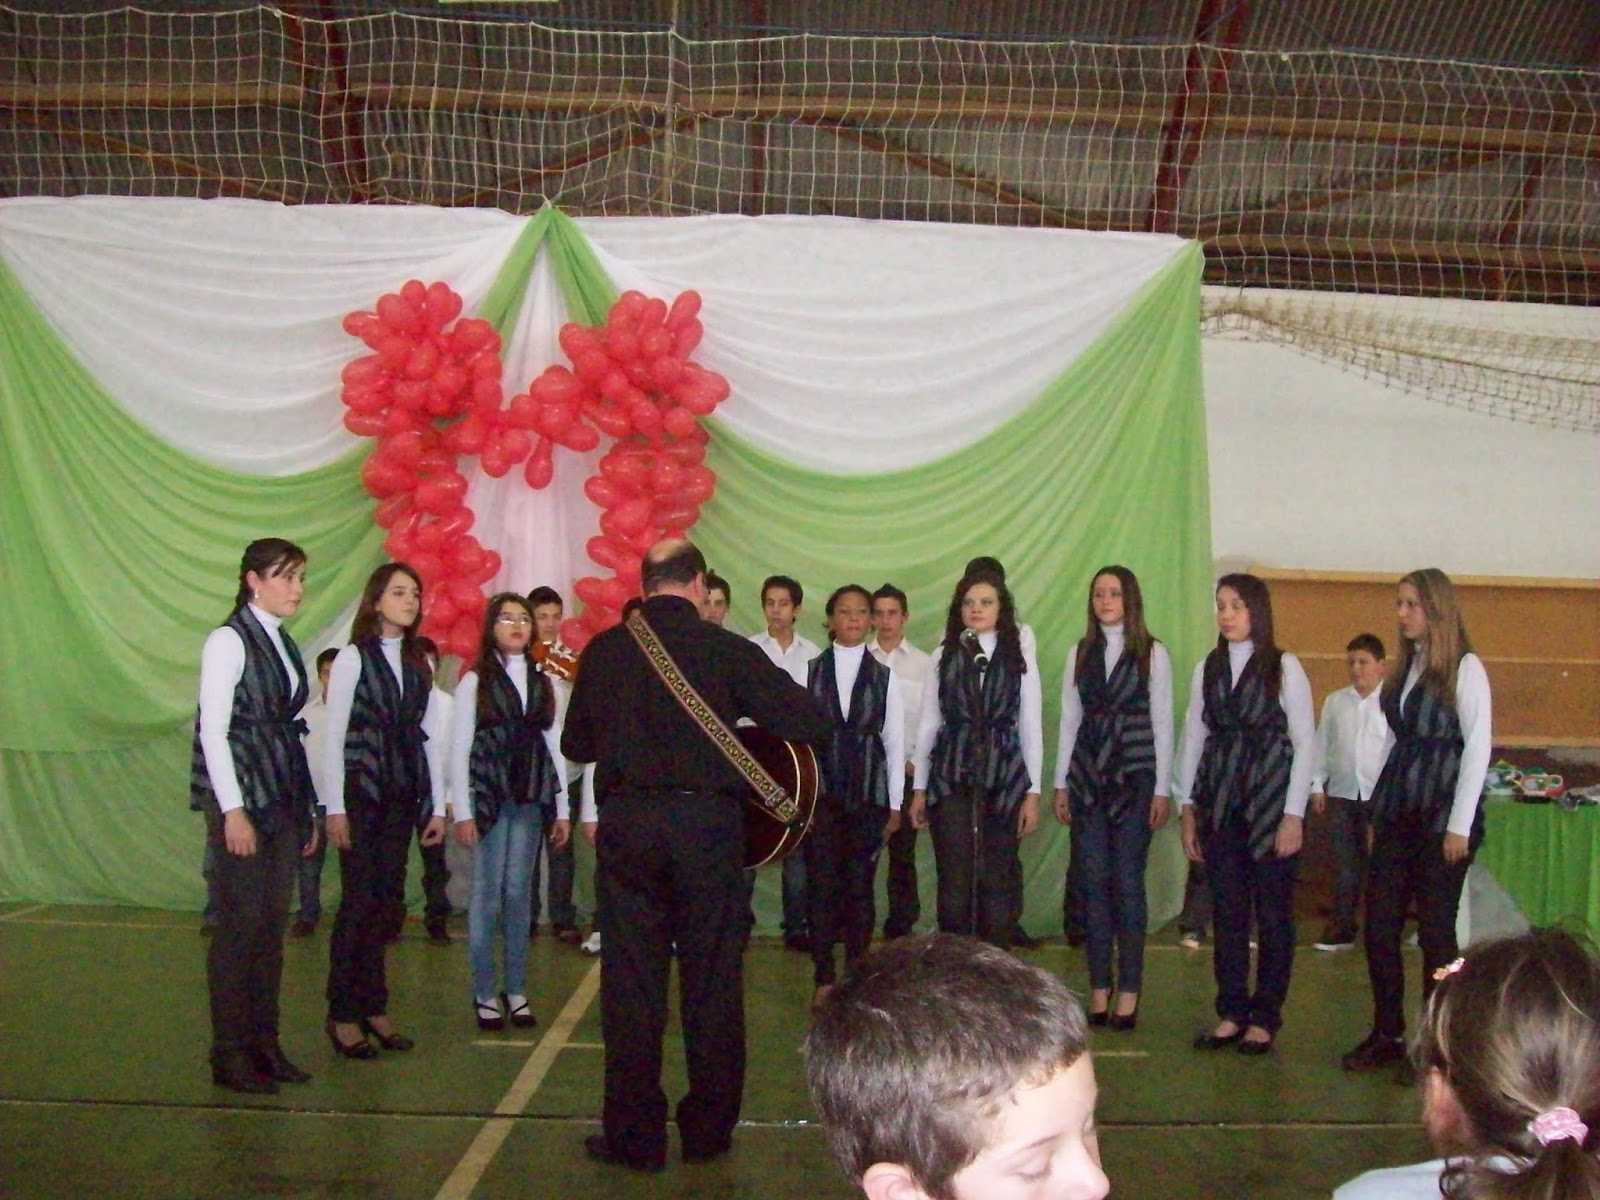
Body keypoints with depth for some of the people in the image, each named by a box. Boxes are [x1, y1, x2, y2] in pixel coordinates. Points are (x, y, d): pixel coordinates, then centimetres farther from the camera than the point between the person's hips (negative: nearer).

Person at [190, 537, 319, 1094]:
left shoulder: (282, 644, 13)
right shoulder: (229, 640, -7)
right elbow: (213, 731, -12)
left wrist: (306, 809, 11)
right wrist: (233, 811, -17)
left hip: (282, 800, 7)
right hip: (241, 800, -7)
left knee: (272, 924, 10)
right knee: (240, 923, -2)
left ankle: (265, 1044, 18)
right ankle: (230, 1054, 8)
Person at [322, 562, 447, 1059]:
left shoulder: (420, 663, 9)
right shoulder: (353, 657, -4)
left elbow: (431, 737, 10)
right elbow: (334, 735, -6)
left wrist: (438, 806, 7)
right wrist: (335, 807, -10)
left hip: (404, 795, 4)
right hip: (362, 790, -4)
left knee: (382, 899, 9)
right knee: (360, 900, -3)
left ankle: (373, 1006, 17)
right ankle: (343, 1013, 8)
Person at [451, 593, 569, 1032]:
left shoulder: (544, 682, 11)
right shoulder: (474, 681, 0)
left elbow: (555, 745, 11)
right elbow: (459, 749, -3)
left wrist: (562, 809, 7)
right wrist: (462, 812, -8)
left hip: (531, 797, 3)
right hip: (488, 795, -3)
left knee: (519, 893, 6)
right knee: (488, 892, -1)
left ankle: (516, 991, 14)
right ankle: (484, 994, 8)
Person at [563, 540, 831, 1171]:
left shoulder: (603, 650, 3)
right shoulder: (726, 648, -5)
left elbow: (575, 745, 13)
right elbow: (810, 723, -7)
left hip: (626, 821, 2)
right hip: (709, 820, -1)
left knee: (631, 981, 7)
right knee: (712, 979, 9)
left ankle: (635, 1137, 12)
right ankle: (709, 1131, 18)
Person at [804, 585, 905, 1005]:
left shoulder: (884, 676, 6)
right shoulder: (810, 671, 4)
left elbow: (894, 741, 6)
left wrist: (895, 804, 3)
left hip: (869, 793, 0)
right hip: (821, 792, 0)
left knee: (861, 885, 3)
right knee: (822, 884, -1)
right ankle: (824, 978, 9)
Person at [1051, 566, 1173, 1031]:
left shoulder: (1152, 653, 1)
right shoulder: (1081, 653, 9)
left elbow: (1162, 723, 0)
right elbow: (1069, 719, 10)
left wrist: (1162, 789, -4)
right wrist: (1060, 783, 6)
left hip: (1133, 774, -3)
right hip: (1087, 774, 3)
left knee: (1128, 881, -2)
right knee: (1092, 881, 3)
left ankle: (1129, 992, 6)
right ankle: (1099, 989, 11)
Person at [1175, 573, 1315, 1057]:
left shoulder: (1284, 667, -4)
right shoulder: (1207, 668, 8)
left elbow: (1305, 742, -5)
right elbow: (1193, 738, 10)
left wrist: (1293, 815, -9)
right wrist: (1188, 807, 6)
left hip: (1271, 799, -3)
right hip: (1219, 802, 4)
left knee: (1273, 913, 3)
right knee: (1226, 911, 7)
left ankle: (1265, 1017, 14)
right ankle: (1231, 1013, 17)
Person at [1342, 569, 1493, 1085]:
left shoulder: (1465, 668, -8)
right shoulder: (1404, 666, 12)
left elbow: (1478, 746, -10)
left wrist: (1460, 825, -13)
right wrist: (1377, 809, 11)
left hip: (1441, 814, -6)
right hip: (1397, 812, 6)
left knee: (1435, 931, 2)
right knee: (1379, 926, 6)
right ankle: (1387, 1034, 18)